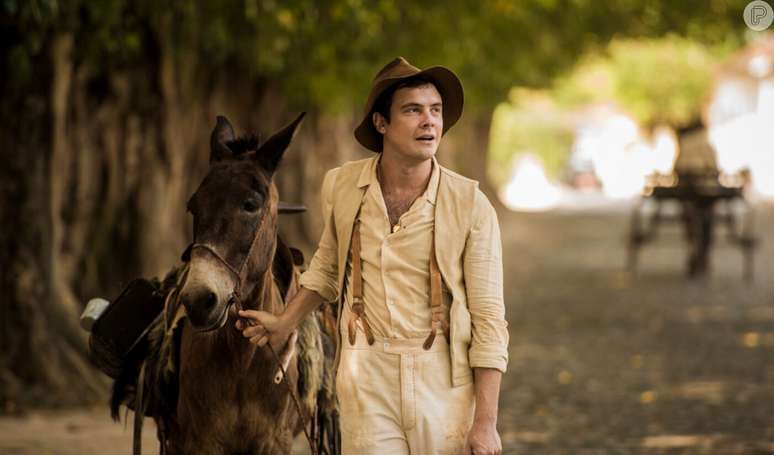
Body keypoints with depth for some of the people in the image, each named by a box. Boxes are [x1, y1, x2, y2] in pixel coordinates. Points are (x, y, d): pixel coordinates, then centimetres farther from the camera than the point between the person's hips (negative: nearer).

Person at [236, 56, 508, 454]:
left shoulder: (471, 206, -8)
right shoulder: (341, 186, 1)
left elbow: (489, 318, -7)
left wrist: (486, 423, -10)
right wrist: (284, 324, 14)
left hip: (445, 389, -1)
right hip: (367, 381, 2)